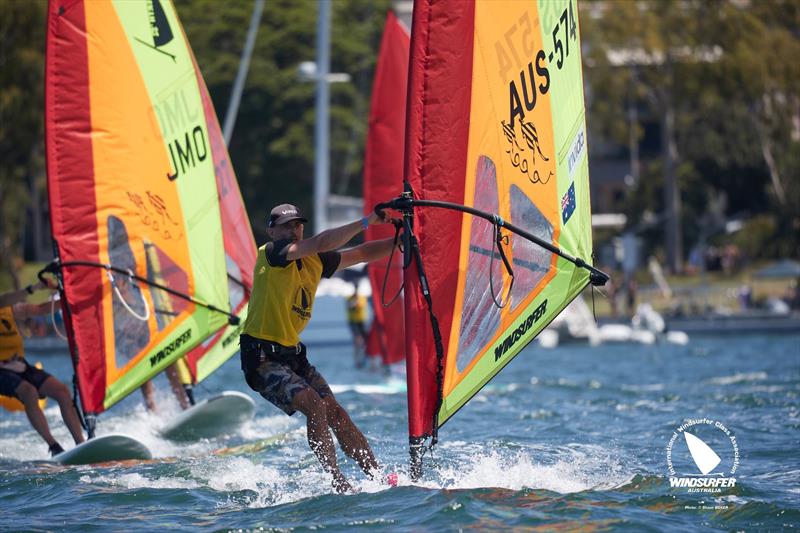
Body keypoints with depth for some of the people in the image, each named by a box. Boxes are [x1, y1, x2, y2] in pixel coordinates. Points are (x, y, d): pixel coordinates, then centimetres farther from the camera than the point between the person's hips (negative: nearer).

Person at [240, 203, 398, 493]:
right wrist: (367, 222, -27)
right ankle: (339, 485, -23)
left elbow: (363, 253, 15)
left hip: (293, 355, 7)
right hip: (262, 358, -7)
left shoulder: (314, 261, 10)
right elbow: (321, 243, -26)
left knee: (336, 412, -2)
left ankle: (379, 478, 0)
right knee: (315, 406, -23)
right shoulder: (270, 254, -12)